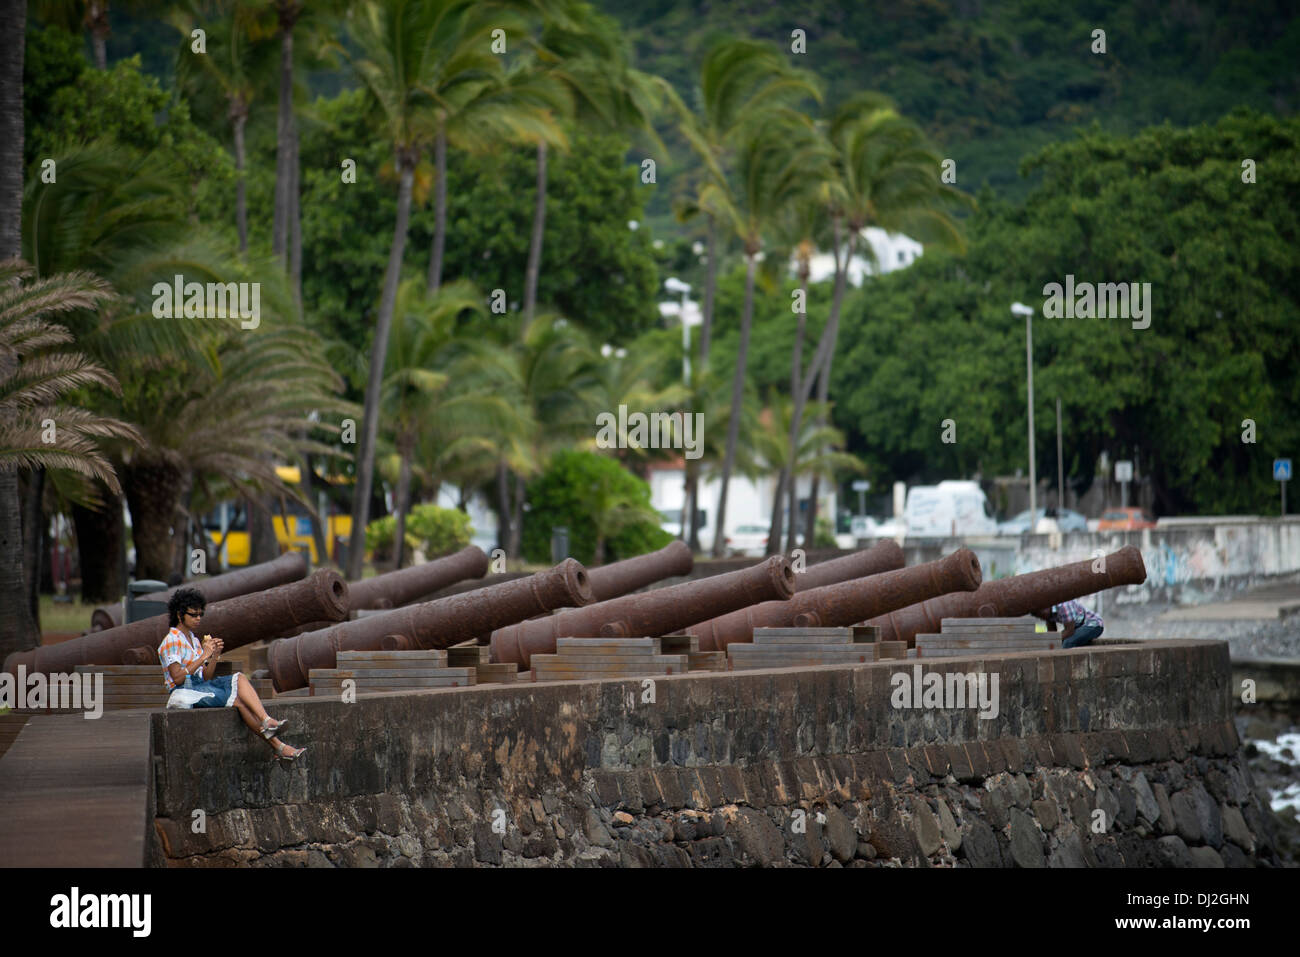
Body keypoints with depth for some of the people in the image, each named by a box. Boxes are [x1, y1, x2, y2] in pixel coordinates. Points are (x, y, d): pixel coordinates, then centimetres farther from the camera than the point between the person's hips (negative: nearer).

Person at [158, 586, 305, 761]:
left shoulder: (193, 640, 19)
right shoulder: (171, 642, -7)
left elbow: (206, 677, 14)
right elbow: (178, 678, -18)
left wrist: (214, 656, -3)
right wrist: (203, 657, -19)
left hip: (201, 685, 8)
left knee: (239, 679, -20)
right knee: (237, 700, -24)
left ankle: (267, 721, -39)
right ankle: (277, 746, -28)